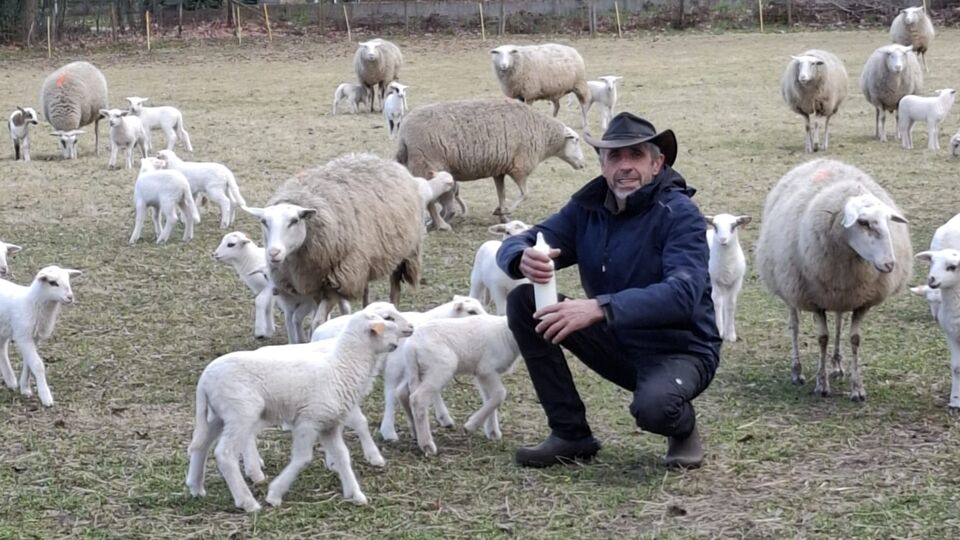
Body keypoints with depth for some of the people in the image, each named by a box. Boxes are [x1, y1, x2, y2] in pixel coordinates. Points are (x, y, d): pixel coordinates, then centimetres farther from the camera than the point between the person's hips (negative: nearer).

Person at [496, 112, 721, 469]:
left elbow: (684, 293, -33)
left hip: (679, 351, -6)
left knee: (653, 406, -39)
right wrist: (524, 259, -31)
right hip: (618, 345, 6)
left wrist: (600, 308, -44)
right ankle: (570, 434, -1)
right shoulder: (588, 208, 0)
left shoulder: (679, 214, -18)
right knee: (523, 302, -9)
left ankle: (683, 428, 3)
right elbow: (513, 247, -4)